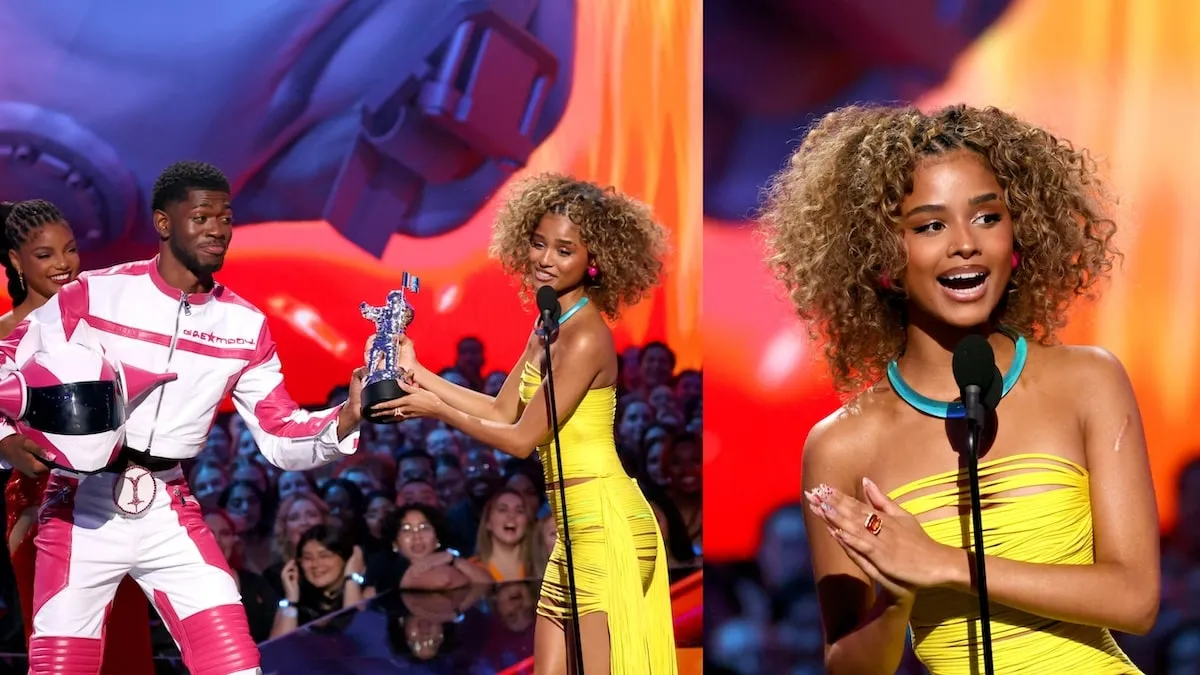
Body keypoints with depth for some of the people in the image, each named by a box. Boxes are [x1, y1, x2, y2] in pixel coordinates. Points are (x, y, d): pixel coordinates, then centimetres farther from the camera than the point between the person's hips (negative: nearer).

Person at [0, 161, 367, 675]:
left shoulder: (244, 325, 3)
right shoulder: (93, 294, -6)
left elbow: (282, 440, 3)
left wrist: (345, 419, -16)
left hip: (169, 514, 3)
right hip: (81, 507, -2)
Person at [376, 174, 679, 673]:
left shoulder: (585, 337, -15)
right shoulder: (549, 328, 13)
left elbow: (521, 438, -13)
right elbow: (502, 411, 17)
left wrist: (436, 409, -3)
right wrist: (417, 374, 13)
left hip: (606, 524, -10)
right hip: (576, 529, 10)